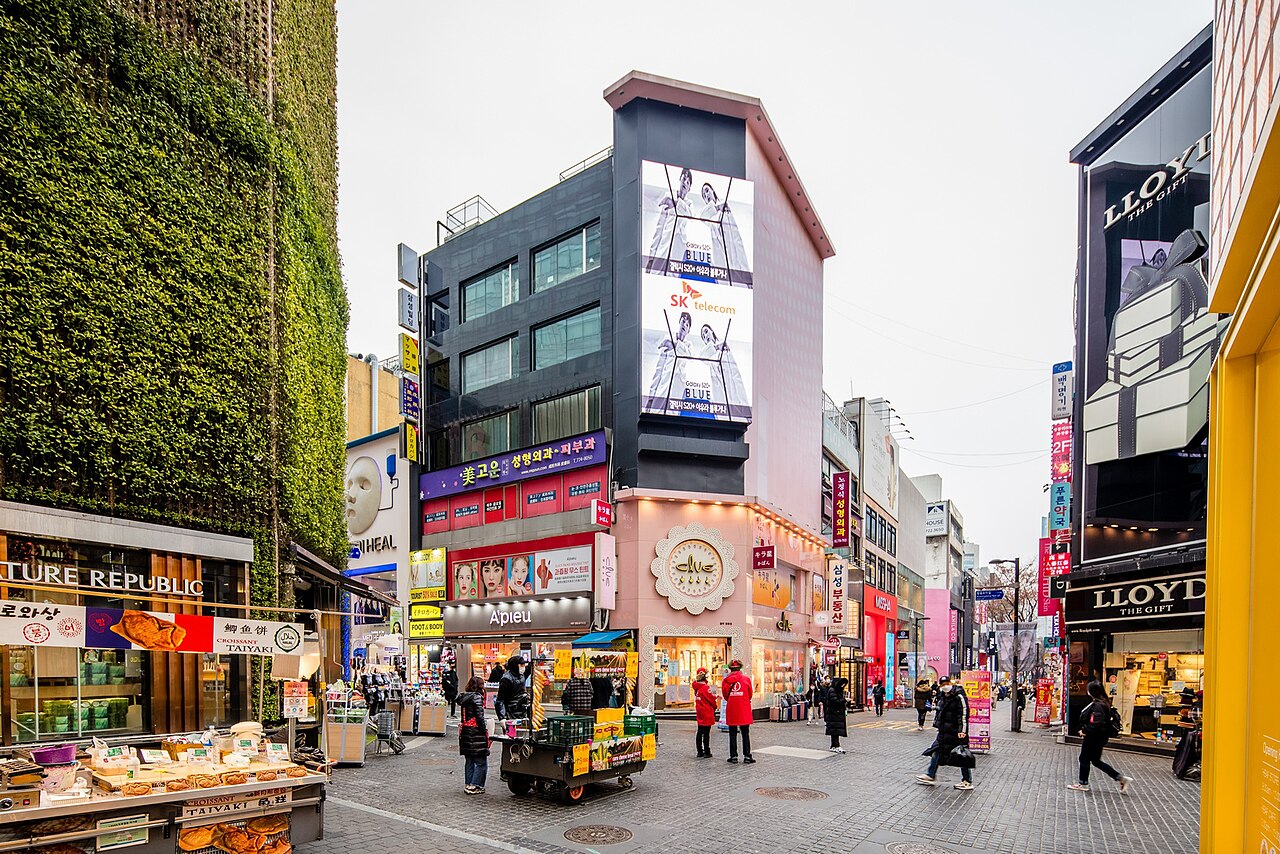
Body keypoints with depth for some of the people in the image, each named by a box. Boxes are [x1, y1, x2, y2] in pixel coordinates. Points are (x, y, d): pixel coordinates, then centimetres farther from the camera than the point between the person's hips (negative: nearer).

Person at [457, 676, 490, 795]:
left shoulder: (464, 697, 10)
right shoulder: (477, 697, -13)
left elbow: (465, 717, 11)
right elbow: (480, 717, -17)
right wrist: (485, 732, -11)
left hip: (465, 733, 8)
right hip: (476, 733, -8)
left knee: (469, 761, 16)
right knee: (481, 762, 0)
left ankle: (468, 785, 19)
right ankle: (474, 786, -1)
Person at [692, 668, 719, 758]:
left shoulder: (696, 687, 5)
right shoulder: (706, 687, -19)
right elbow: (711, 699, -10)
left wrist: (715, 697, 15)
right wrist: (716, 707, 8)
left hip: (700, 713, 8)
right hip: (707, 713, -8)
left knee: (700, 733, 13)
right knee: (706, 733, -2)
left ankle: (700, 752, 19)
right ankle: (707, 753, 3)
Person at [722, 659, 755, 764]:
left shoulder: (725, 681, -2)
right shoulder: (746, 679, -4)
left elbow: (725, 696, 8)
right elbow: (750, 695, 7)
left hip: (731, 710, 1)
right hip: (744, 711, -1)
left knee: (732, 734, 9)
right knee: (745, 734, 7)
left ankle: (734, 756, 11)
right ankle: (747, 757, 6)